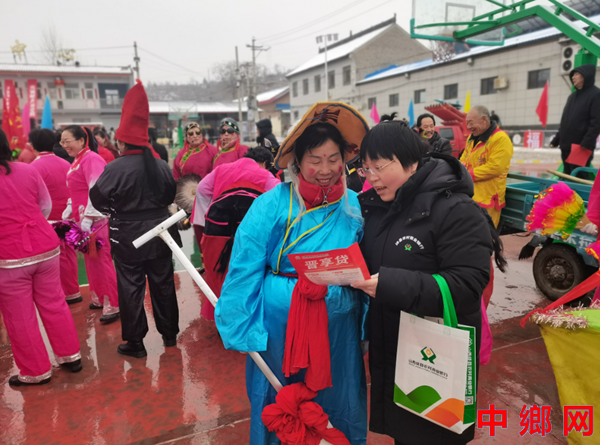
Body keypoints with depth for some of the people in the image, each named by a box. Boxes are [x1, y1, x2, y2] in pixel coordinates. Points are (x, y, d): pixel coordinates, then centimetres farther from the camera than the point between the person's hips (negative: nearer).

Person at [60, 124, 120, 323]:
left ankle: (112, 305, 3)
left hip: (94, 220, -10)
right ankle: (98, 298, 28)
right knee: (91, 261, 15)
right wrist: (69, 209, 12)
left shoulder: (91, 159, -15)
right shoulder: (77, 160, 15)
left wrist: (89, 217, -23)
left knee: (101, 261, -5)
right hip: (82, 218, 10)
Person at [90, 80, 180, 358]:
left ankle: (134, 342, 17)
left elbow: (97, 198, -10)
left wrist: (116, 209, 8)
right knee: (163, 283, 16)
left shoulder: (115, 168, -17)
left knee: (131, 288, 7)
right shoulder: (161, 165, -2)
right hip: (159, 232, 5)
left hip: (128, 237, -4)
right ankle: (169, 333, 29)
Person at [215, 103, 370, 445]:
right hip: (280, 325, -2)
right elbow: (245, 271, -10)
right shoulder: (272, 205, -12)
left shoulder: (355, 207, -2)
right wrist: (242, 330, -10)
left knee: (340, 409, 21)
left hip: (338, 329, 3)